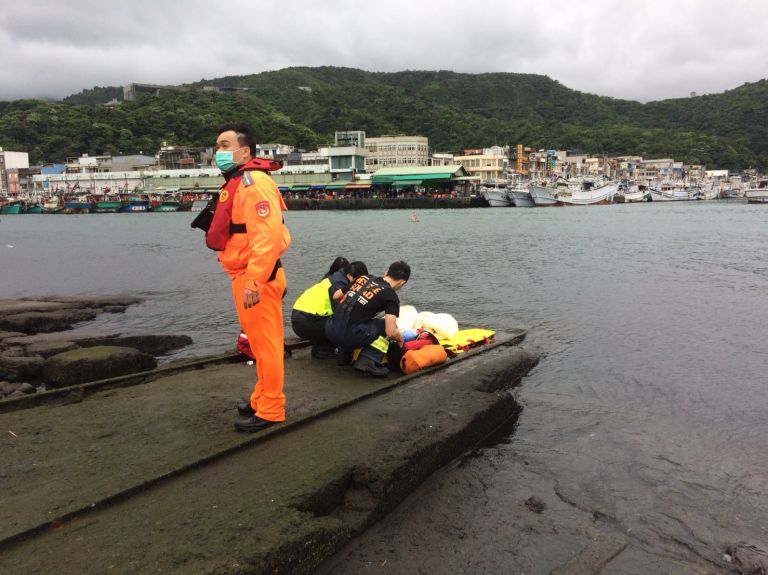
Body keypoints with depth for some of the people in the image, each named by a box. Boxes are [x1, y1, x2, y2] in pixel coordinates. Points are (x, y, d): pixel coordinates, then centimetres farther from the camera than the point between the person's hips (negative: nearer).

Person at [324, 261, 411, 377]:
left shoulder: (363, 278, 15)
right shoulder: (391, 296, 0)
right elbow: (391, 332, -9)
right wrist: (400, 340, 15)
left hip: (330, 330, 6)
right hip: (348, 336, -6)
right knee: (385, 325, 10)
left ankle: (344, 353, 25)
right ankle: (367, 362, -5)